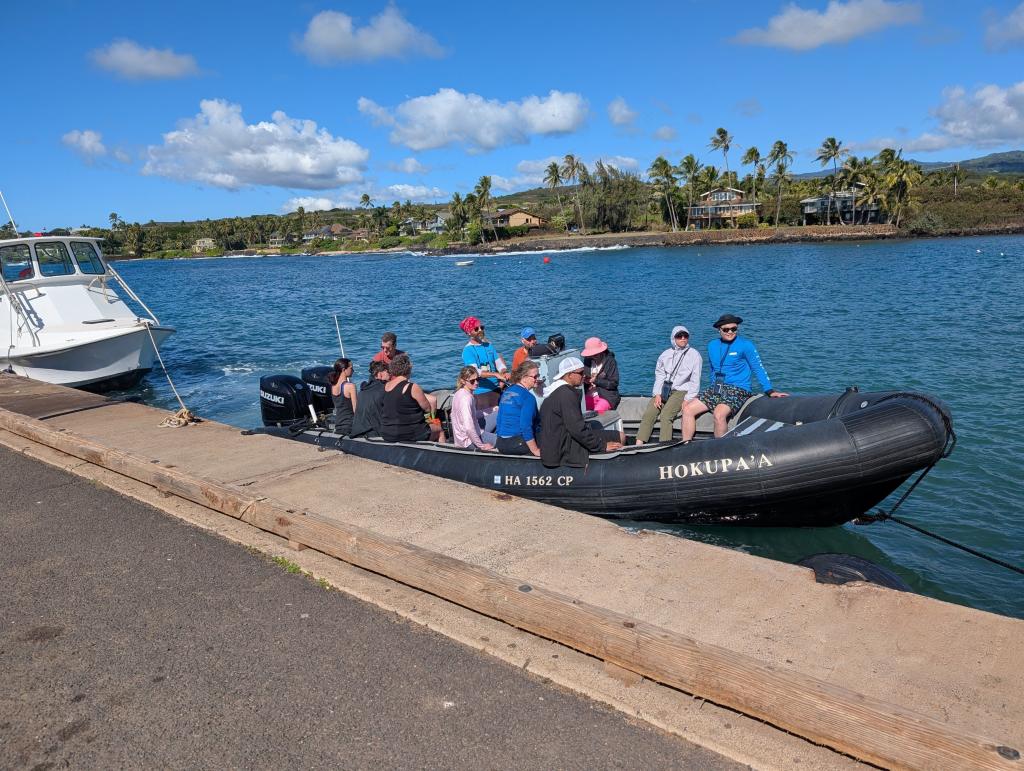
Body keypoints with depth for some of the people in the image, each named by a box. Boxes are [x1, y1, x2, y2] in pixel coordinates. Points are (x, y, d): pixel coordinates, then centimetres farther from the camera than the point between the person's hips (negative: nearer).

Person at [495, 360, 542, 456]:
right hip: (518, 443, -8)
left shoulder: (506, 392, 13)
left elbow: (499, 419, 17)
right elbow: (526, 426, -17)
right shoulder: (528, 397, -11)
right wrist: (535, 450, -12)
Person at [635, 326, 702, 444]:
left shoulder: (694, 355, 3)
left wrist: (687, 399, -11)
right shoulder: (666, 354, 15)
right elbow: (659, 375, 11)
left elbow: (695, 381, -1)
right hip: (664, 390, 4)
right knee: (648, 414, -18)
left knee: (665, 415, -27)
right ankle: (638, 445, -24)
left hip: (681, 391, -4)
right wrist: (657, 394, -4)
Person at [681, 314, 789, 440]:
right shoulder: (712, 346, 13)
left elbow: (758, 369, -2)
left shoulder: (745, 345, -2)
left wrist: (770, 391, -10)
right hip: (715, 389, 6)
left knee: (719, 414, -33)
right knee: (687, 410, -11)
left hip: (738, 390, -6)